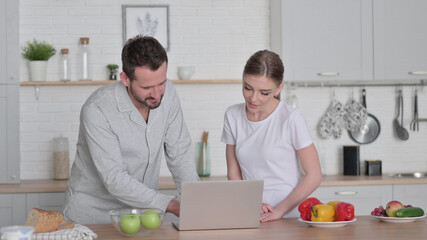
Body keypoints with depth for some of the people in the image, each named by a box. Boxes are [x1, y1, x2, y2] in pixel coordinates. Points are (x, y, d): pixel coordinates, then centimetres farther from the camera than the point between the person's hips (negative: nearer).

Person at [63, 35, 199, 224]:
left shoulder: (167, 93, -5)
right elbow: (115, 180, -24)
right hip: (92, 214, -2)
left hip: (142, 207, 2)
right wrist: (172, 206, -29)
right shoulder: (97, 110, -22)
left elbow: (179, 153, 1)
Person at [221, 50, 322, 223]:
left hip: (287, 217, -4)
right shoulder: (232, 116, 6)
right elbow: (234, 174, 9)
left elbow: (314, 176, -5)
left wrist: (279, 211, -12)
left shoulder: (291, 118, -8)